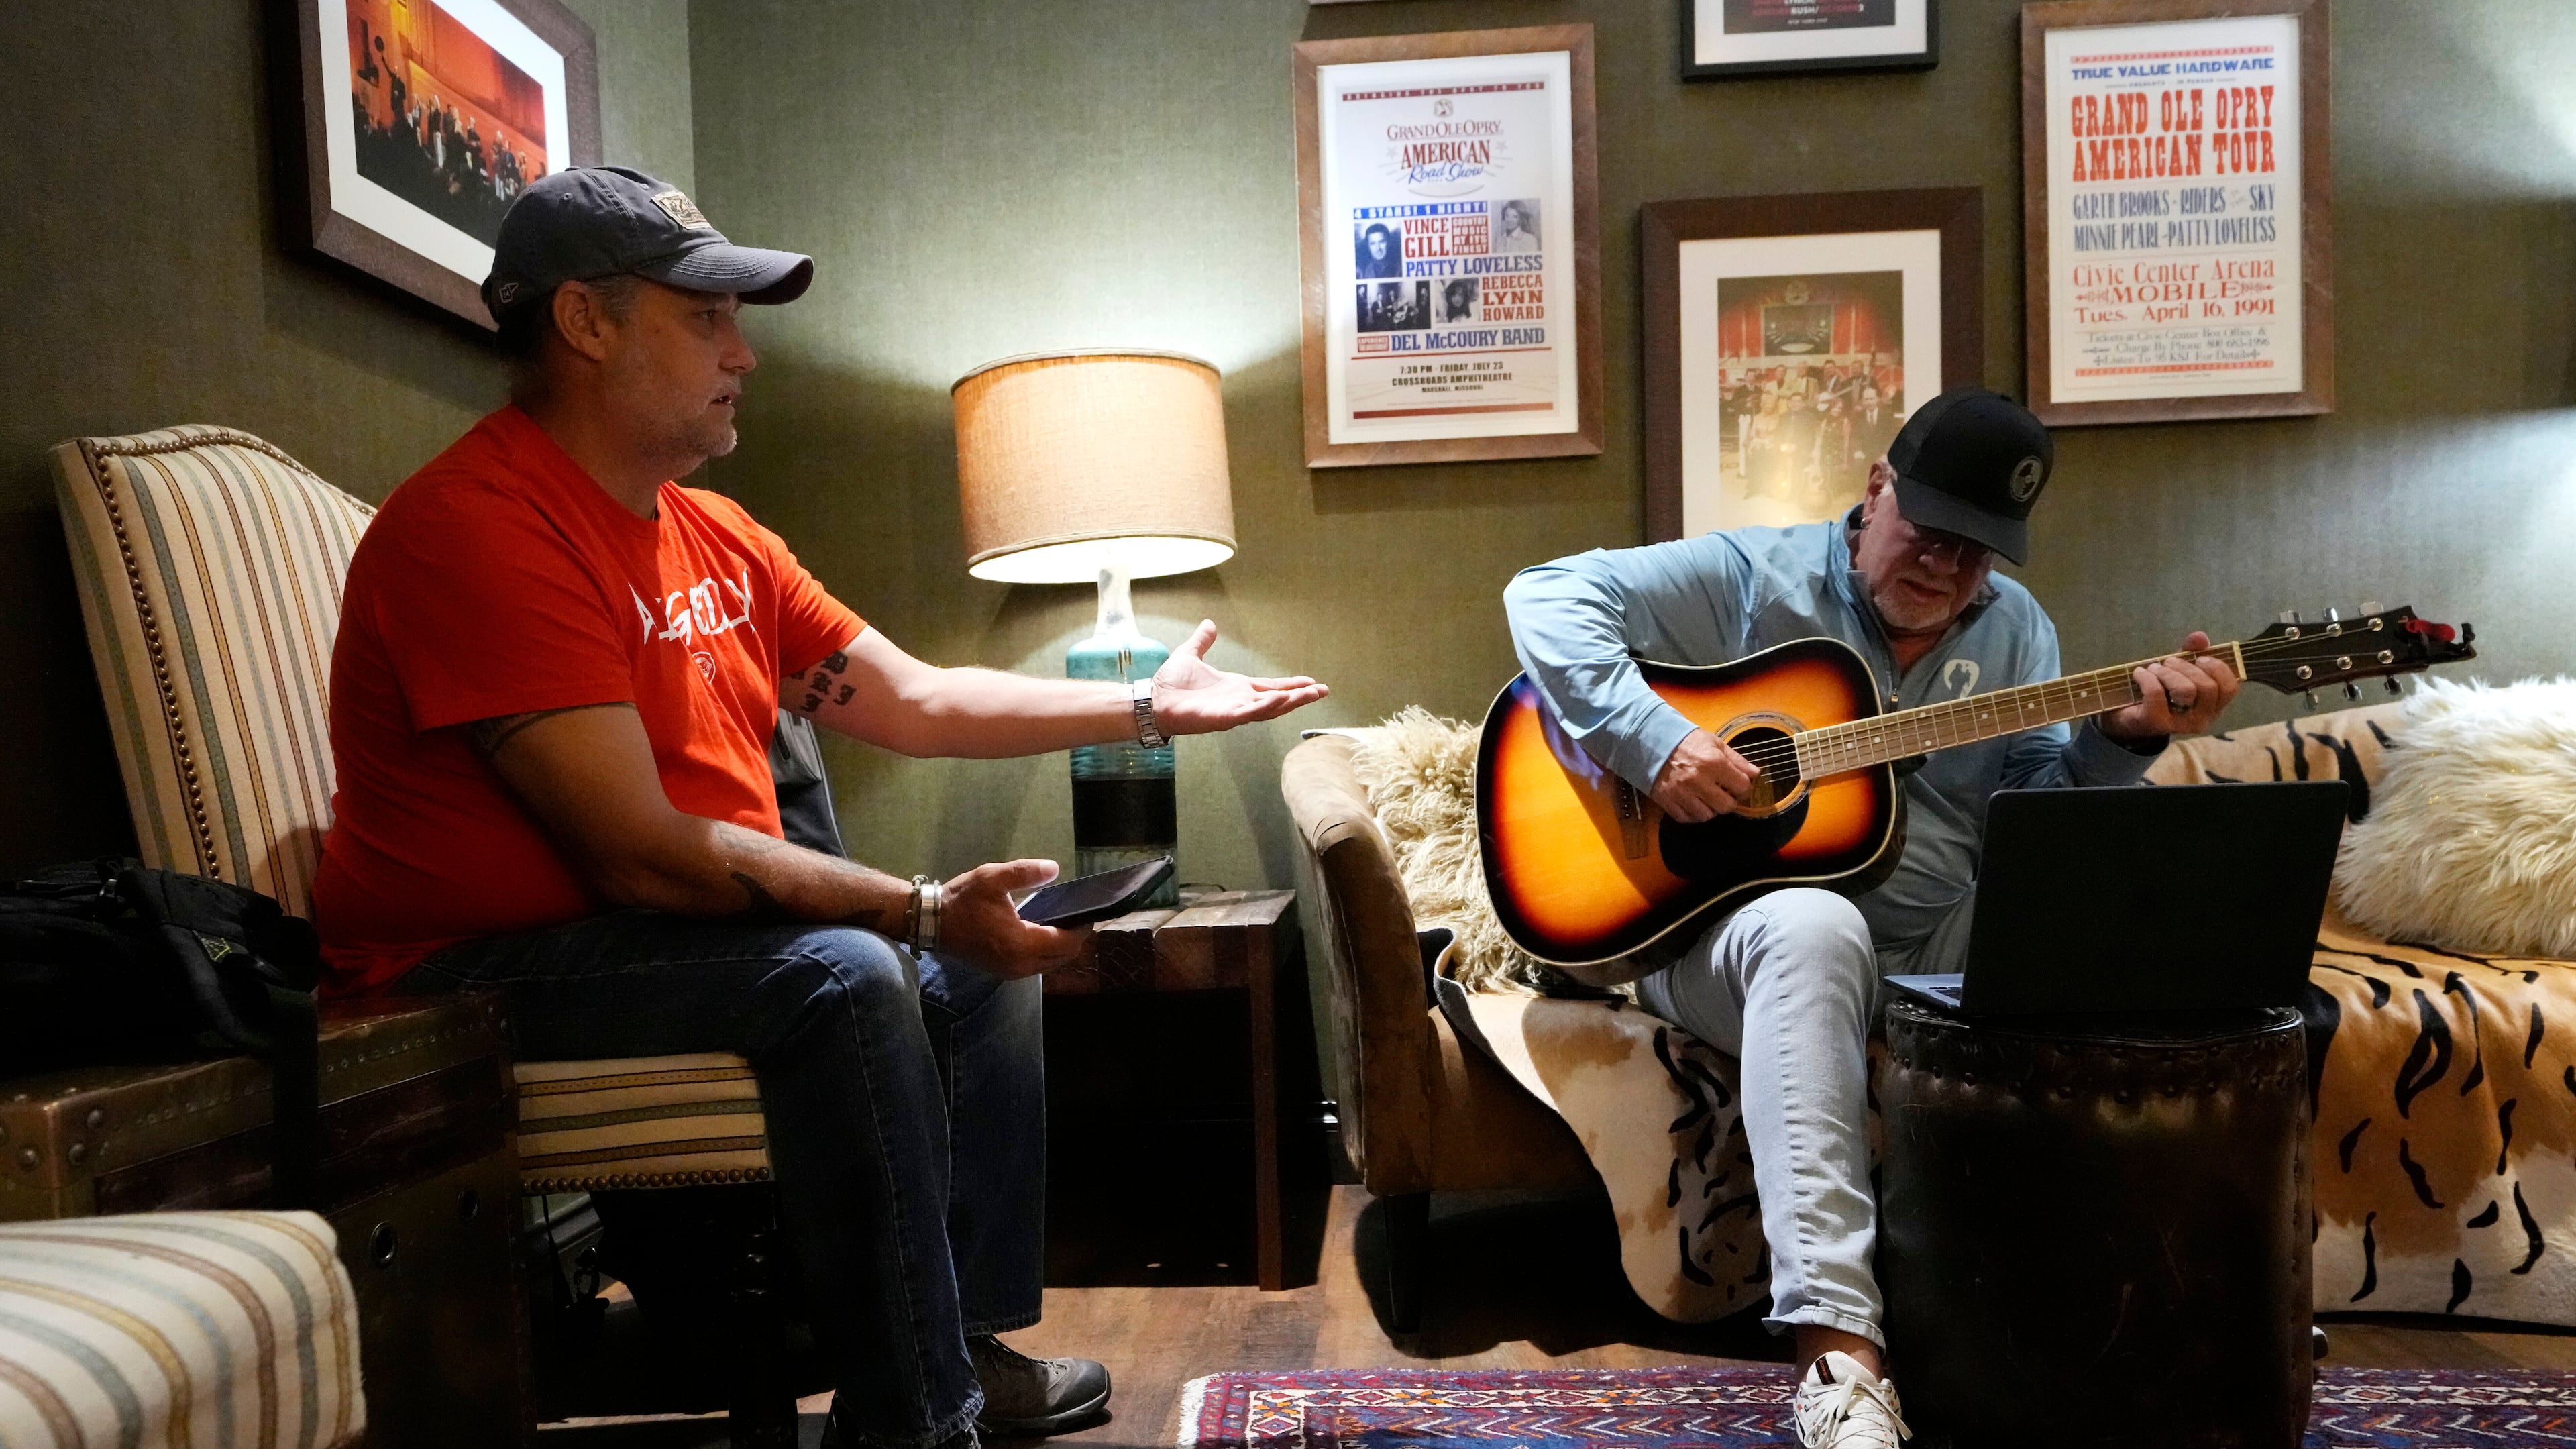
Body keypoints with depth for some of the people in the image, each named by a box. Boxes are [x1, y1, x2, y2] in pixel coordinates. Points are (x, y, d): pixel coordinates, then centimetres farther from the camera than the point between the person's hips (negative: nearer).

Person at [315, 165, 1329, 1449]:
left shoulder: (713, 534, 8)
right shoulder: (480, 526, -21)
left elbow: (914, 701, 11)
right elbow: (640, 852, -27)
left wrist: (1147, 707, 8)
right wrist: (922, 910, -28)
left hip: (673, 931, 10)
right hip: (484, 968, -9)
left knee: (979, 968, 8)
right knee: (840, 978, -30)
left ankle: (970, 1337, 17)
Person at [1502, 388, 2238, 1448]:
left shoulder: (2015, 628, 11)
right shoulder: (1753, 578, -3)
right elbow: (1548, 597, -11)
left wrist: (2123, 739, -16)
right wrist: (1653, 741, -23)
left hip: (1942, 955, 5)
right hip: (1733, 933, -5)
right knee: (1812, 927, -39)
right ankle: (1836, 1340, -44)